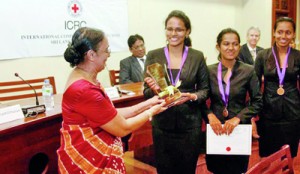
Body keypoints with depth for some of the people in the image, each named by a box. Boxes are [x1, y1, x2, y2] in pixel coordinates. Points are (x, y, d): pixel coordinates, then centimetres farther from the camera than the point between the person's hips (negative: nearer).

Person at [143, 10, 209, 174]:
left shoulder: (197, 56, -1)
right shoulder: (153, 55, -2)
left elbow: (205, 89, 5)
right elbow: (146, 92, 0)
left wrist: (192, 96, -16)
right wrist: (154, 90, -22)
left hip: (190, 123, 0)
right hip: (162, 123, 0)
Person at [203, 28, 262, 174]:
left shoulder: (248, 71, -4)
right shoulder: (209, 71, -2)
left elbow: (257, 102, -1)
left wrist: (238, 118, -13)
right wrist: (210, 115, -14)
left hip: (240, 128, 0)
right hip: (215, 128, 1)